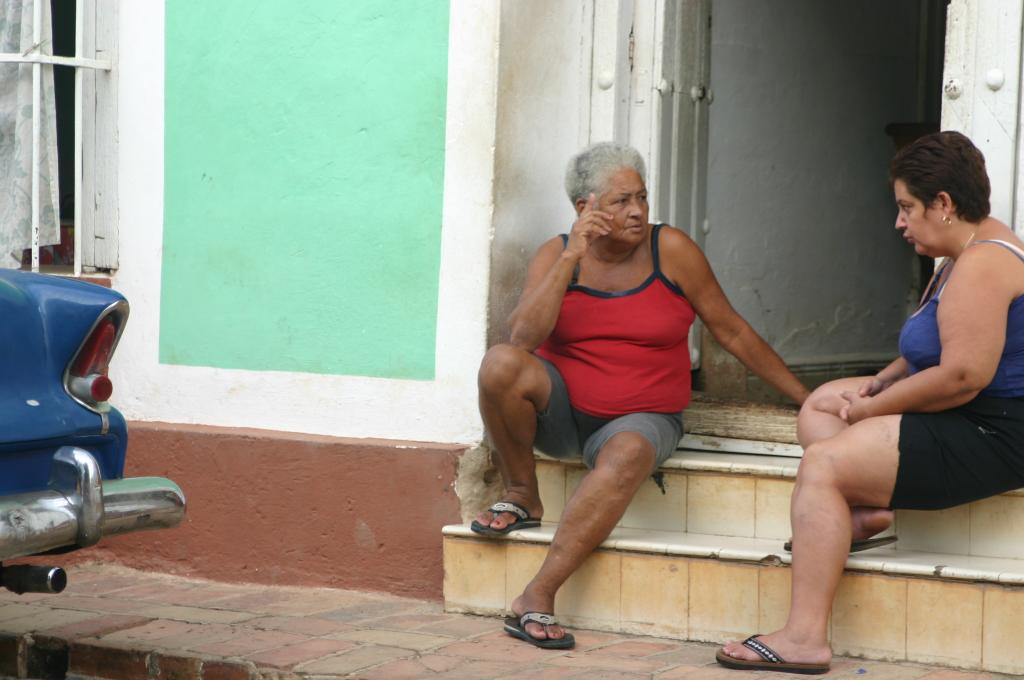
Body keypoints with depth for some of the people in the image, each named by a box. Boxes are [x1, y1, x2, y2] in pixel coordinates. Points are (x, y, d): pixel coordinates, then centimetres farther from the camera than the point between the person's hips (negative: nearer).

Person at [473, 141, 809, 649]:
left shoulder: (670, 250, -3)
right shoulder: (556, 255, -1)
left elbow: (732, 331, 3)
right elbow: (523, 336, -16)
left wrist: (805, 398, 4)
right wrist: (572, 258, -21)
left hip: (640, 418, -1)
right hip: (561, 409, 1)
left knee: (629, 454, -38)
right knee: (500, 364, -29)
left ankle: (537, 597, -40)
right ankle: (521, 497, -6)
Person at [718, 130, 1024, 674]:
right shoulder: (966, 253, 13)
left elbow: (962, 375, -28)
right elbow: (935, 349, 20)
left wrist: (868, 409, -16)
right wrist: (882, 383, 1)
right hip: (971, 420, 12)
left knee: (822, 464, -19)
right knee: (819, 405, 19)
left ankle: (803, 639, -22)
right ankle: (863, 508, -4)